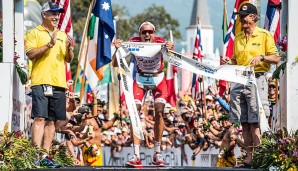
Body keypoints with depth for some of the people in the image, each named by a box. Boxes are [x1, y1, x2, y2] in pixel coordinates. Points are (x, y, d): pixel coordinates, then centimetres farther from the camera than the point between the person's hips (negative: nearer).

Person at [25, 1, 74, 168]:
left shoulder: (62, 35, 21)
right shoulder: (34, 33, 5)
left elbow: (69, 59, 20)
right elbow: (30, 54, -9)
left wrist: (69, 48, -1)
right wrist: (49, 45, -18)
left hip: (59, 84, 6)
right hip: (41, 82, -6)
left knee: (52, 121, 4)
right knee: (40, 118, -14)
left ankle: (45, 156, 6)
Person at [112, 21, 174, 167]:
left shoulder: (160, 43, -25)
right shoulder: (134, 43, -22)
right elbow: (115, 64, -22)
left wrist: (171, 50, -60)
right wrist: (118, 50, -41)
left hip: (158, 78, -1)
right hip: (140, 78, 1)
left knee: (159, 112, -15)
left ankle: (157, 154, -2)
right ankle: (136, 156, -14)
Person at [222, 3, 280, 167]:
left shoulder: (264, 35, 1)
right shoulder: (238, 38, 17)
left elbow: (276, 58, -1)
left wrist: (261, 57, -18)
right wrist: (228, 62, 2)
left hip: (256, 80, -5)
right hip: (239, 81, 5)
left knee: (254, 122, -10)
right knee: (244, 122, 3)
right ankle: (249, 156, 6)